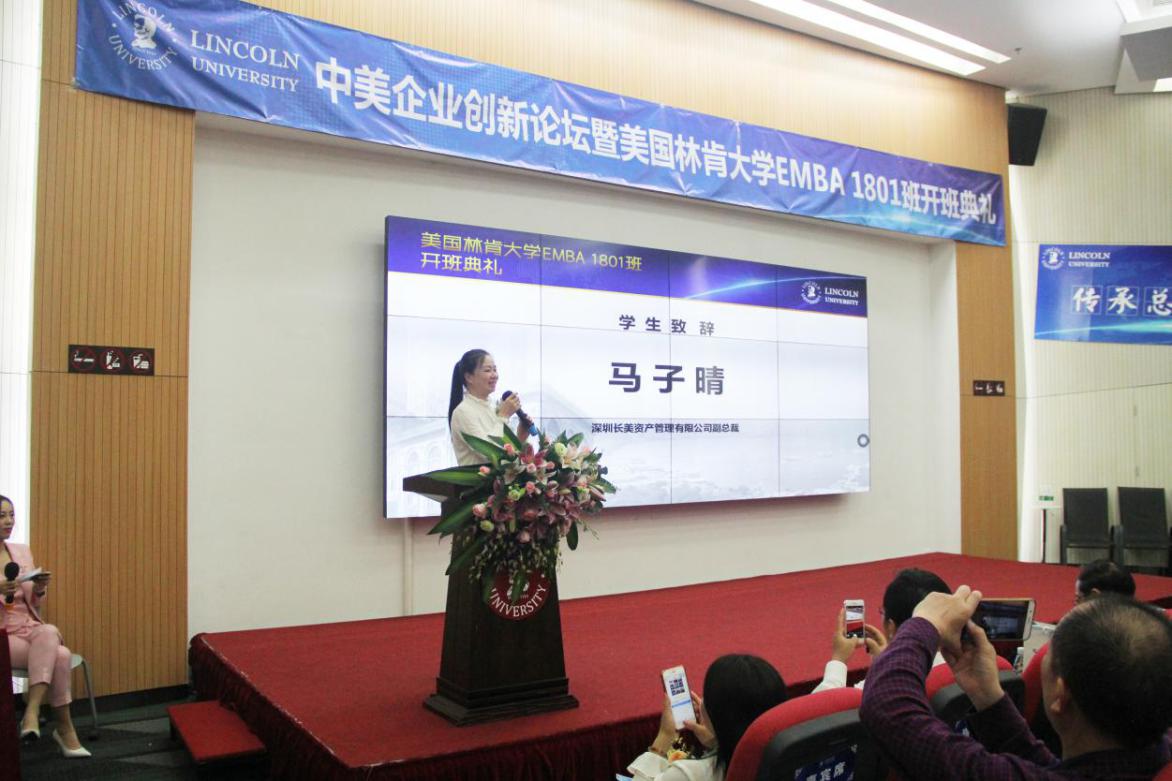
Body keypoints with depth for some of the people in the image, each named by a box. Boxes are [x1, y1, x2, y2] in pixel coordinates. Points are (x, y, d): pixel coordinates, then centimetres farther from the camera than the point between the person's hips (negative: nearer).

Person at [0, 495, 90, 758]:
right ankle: (64, 728, -22)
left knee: (49, 632, -33)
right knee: (59, 655, -30)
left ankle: (32, 713, -33)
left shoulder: (22, 551, 11)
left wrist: (39, 589, -8)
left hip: (30, 628, 4)